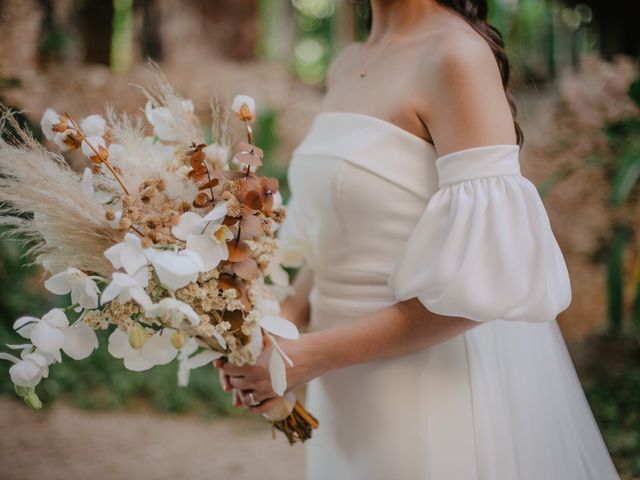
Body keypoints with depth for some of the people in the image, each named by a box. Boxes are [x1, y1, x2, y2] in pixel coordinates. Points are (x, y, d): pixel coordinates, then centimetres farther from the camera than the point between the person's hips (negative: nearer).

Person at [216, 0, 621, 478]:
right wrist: (283, 321, -4)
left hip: (437, 383, -7)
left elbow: (485, 277, -23)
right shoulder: (345, 67, 6)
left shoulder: (458, 55, -16)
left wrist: (309, 356, -21)